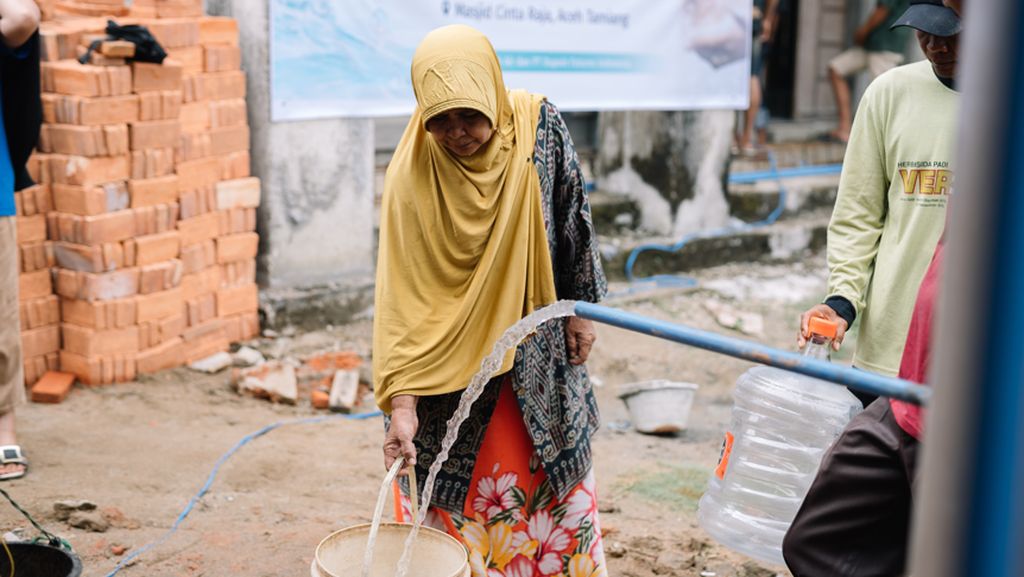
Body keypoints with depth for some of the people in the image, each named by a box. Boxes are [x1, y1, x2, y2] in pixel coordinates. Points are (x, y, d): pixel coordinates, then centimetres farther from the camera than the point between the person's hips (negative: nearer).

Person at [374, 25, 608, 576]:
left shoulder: (538, 125, -16)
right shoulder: (410, 175, -22)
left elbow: (571, 220, 0)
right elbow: (402, 295, -22)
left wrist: (580, 308, 6)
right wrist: (402, 402, -27)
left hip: (540, 348, 3)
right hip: (452, 358, -2)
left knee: (556, 479, 16)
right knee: (457, 493, 6)